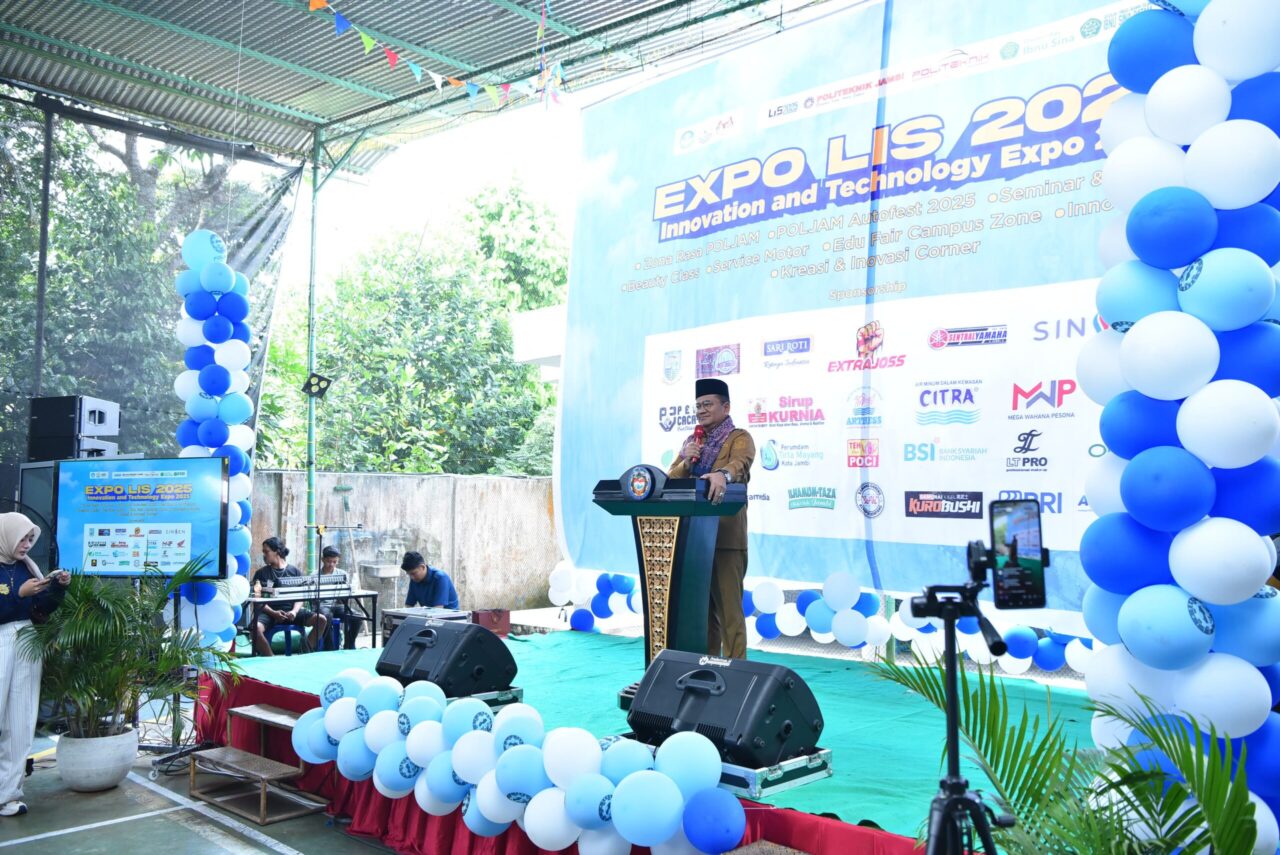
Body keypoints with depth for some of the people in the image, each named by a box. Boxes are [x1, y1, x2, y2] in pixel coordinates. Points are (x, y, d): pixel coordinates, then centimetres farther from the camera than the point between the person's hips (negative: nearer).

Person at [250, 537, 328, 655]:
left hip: (290, 610, 2)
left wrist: (294, 611, -14)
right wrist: (273, 613, -17)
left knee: (322, 620, -20)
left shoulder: (295, 571, 11)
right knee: (256, 627, -36)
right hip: (269, 611, -1)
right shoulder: (261, 573, 9)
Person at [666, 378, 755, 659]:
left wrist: (723, 474, -44)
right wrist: (686, 462, -6)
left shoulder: (739, 438, 0)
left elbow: (740, 464, -22)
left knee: (728, 609, -7)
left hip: (725, 536, -6)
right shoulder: (692, 441, 20)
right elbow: (669, 480, 14)